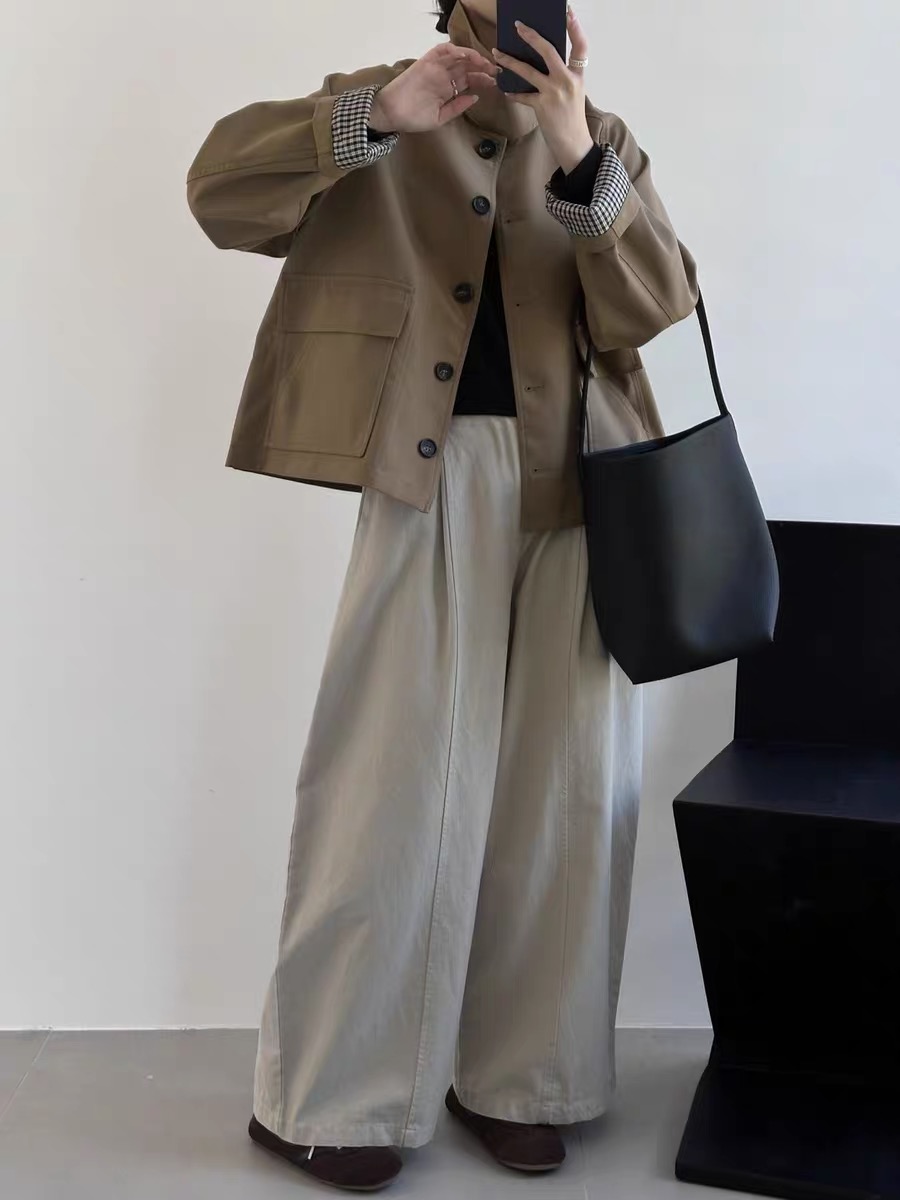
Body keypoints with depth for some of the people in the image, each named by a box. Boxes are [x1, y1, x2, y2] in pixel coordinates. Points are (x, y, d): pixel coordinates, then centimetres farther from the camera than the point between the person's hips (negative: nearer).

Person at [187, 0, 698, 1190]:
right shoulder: (382, 119, 11)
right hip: (435, 473, -3)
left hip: (582, 485, 3)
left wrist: (578, 155, -14)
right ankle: (330, 1094, 11)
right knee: (398, 775, -3)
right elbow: (221, 187, -4)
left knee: (570, 780, 4)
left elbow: (658, 304, 0)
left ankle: (518, 1074, 20)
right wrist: (380, 116, -16)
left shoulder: (602, 144, 15)